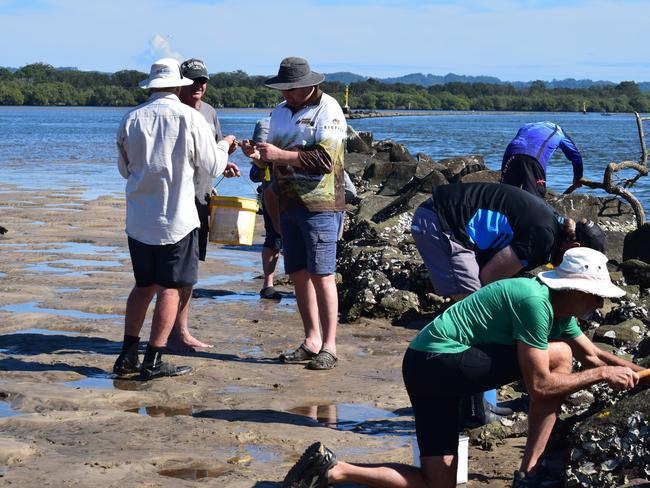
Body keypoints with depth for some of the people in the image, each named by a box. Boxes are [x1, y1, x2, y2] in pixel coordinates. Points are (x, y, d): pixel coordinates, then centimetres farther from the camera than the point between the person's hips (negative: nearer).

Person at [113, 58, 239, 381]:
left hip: (139, 218, 4)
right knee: (170, 288, 3)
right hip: (176, 218, -4)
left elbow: (125, 169, 12)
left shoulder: (131, 119, 1)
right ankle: (153, 361, 3)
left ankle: (127, 355, 15)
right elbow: (213, 167, -2)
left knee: (143, 285, 16)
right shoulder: (190, 118, -9)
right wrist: (224, 145, 17)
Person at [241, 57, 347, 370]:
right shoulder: (280, 112, 16)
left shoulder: (327, 110, -9)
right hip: (289, 204, 8)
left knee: (321, 274, -8)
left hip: (319, 205, -8)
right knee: (298, 274, 9)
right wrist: (259, 155, -1)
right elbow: (276, 159, 21)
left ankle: (329, 346, -4)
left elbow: (325, 159, -19)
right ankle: (311, 341, 18)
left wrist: (281, 155, -20)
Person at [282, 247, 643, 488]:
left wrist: (636, 371, 16)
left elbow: (593, 355, 26)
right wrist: (603, 375, -10)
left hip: (428, 368, 10)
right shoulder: (535, 302, -17)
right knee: (559, 355, -9)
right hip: (441, 360, -10)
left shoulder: (560, 309, 13)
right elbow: (539, 385, -18)